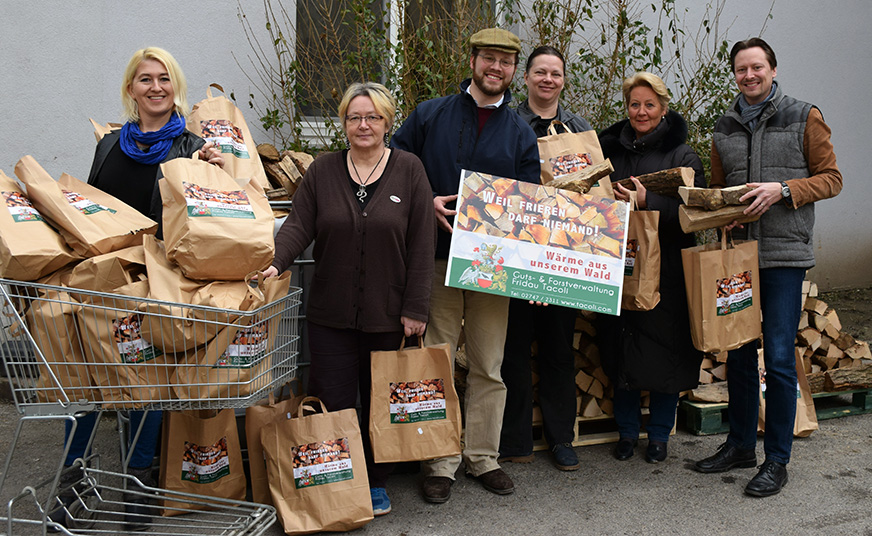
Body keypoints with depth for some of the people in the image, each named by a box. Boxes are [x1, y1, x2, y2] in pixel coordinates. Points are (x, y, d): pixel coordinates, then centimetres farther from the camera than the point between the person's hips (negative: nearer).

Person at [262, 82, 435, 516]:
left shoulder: (408, 170, 0)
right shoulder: (323, 171, 6)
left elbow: (421, 244, -3)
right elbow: (299, 225, -1)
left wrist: (415, 308, -8)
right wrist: (274, 262, -21)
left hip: (388, 314, -1)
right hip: (331, 313, 1)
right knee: (333, 402, 3)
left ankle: (376, 483, 28)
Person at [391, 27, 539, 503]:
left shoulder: (521, 135, 9)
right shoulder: (429, 116, 4)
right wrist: (426, 203, -11)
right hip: (437, 258, -1)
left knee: (488, 366, 8)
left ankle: (483, 457, 22)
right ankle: (439, 463, 12)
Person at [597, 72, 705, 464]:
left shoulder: (682, 155, -1)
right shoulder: (609, 148, 9)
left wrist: (647, 202, -24)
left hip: (666, 268, -3)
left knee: (665, 350, 2)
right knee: (620, 350, 6)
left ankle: (659, 435, 19)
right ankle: (627, 431, 22)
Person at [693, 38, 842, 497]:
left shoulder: (804, 118, 2)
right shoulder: (724, 128, 13)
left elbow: (831, 178, 1)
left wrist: (783, 189, -15)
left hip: (784, 254, -4)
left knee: (779, 358, -5)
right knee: (738, 353, 10)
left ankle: (777, 460, 6)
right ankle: (740, 444, 24)